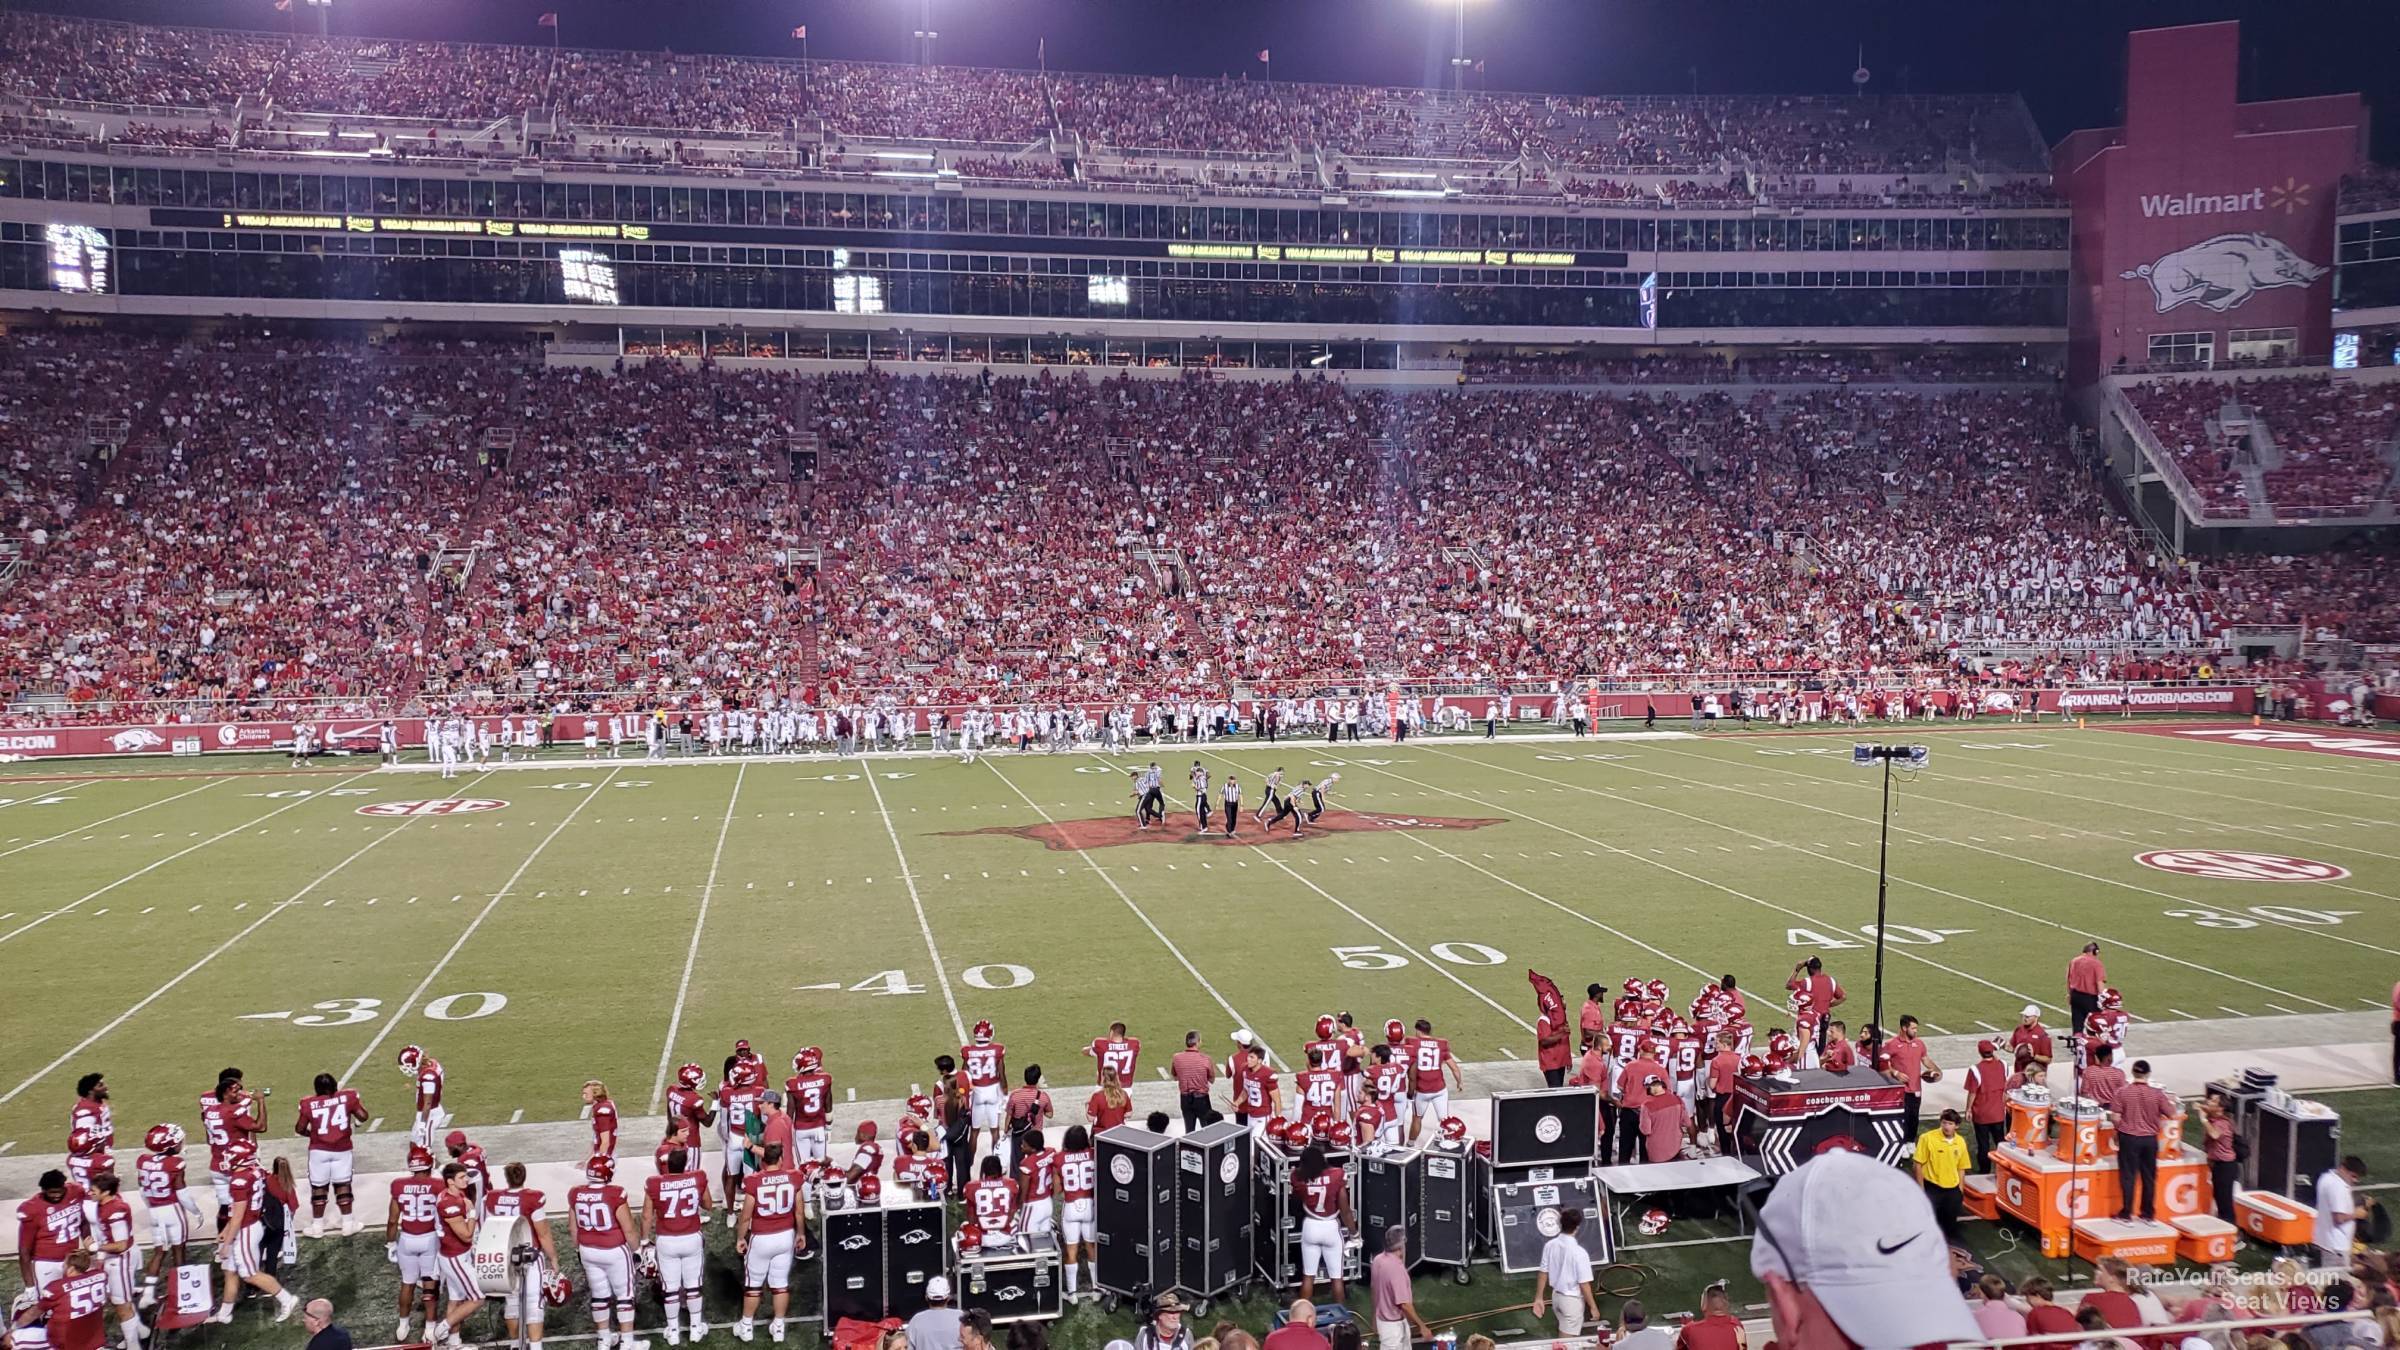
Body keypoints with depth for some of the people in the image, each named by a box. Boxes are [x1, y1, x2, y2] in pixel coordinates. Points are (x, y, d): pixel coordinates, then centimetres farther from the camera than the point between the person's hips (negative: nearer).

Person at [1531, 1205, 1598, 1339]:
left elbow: (1543, 1273, 1)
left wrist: (1539, 1298, 11)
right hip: (1573, 1299, -6)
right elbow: (1584, 1284, -20)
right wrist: (1593, 1307, -8)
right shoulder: (1579, 1252, -25)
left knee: (1563, 1335, 27)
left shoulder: (1550, 1245, -8)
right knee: (1568, 1339, 6)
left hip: (1556, 1295, 6)